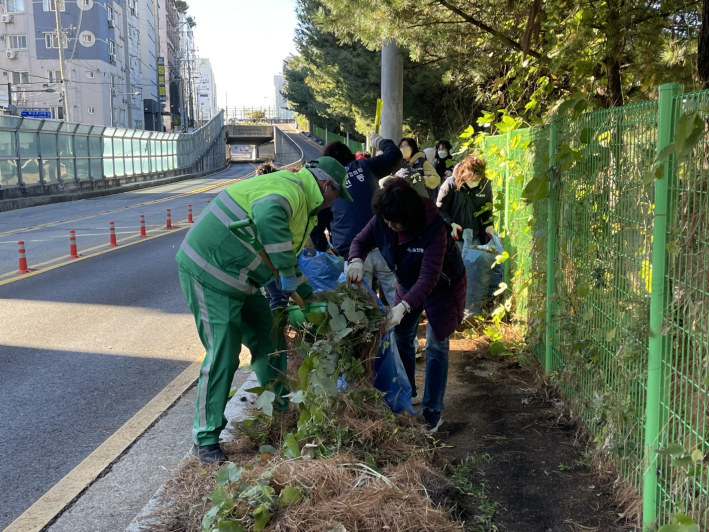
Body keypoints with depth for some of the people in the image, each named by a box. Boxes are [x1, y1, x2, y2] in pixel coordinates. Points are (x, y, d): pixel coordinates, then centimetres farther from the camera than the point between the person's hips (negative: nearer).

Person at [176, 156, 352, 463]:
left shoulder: (299, 201, 16)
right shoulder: (289, 189, -19)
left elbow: (288, 259, 25)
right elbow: (268, 216, -44)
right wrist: (288, 272, -35)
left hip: (237, 276, 10)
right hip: (209, 271, -10)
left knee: (266, 340, 15)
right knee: (222, 354, -7)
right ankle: (205, 438, 5)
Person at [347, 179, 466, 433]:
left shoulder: (434, 228, -38)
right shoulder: (381, 221, -22)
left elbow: (429, 277, -42)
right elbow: (361, 241, -7)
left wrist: (404, 307, -52)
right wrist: (357, 261, -31)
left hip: (442, 286, -6)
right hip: (409, 285, 6)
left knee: (435, 345, -8)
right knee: (402, 337, 9)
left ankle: (433, 413, -2)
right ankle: (407, 396, 28)